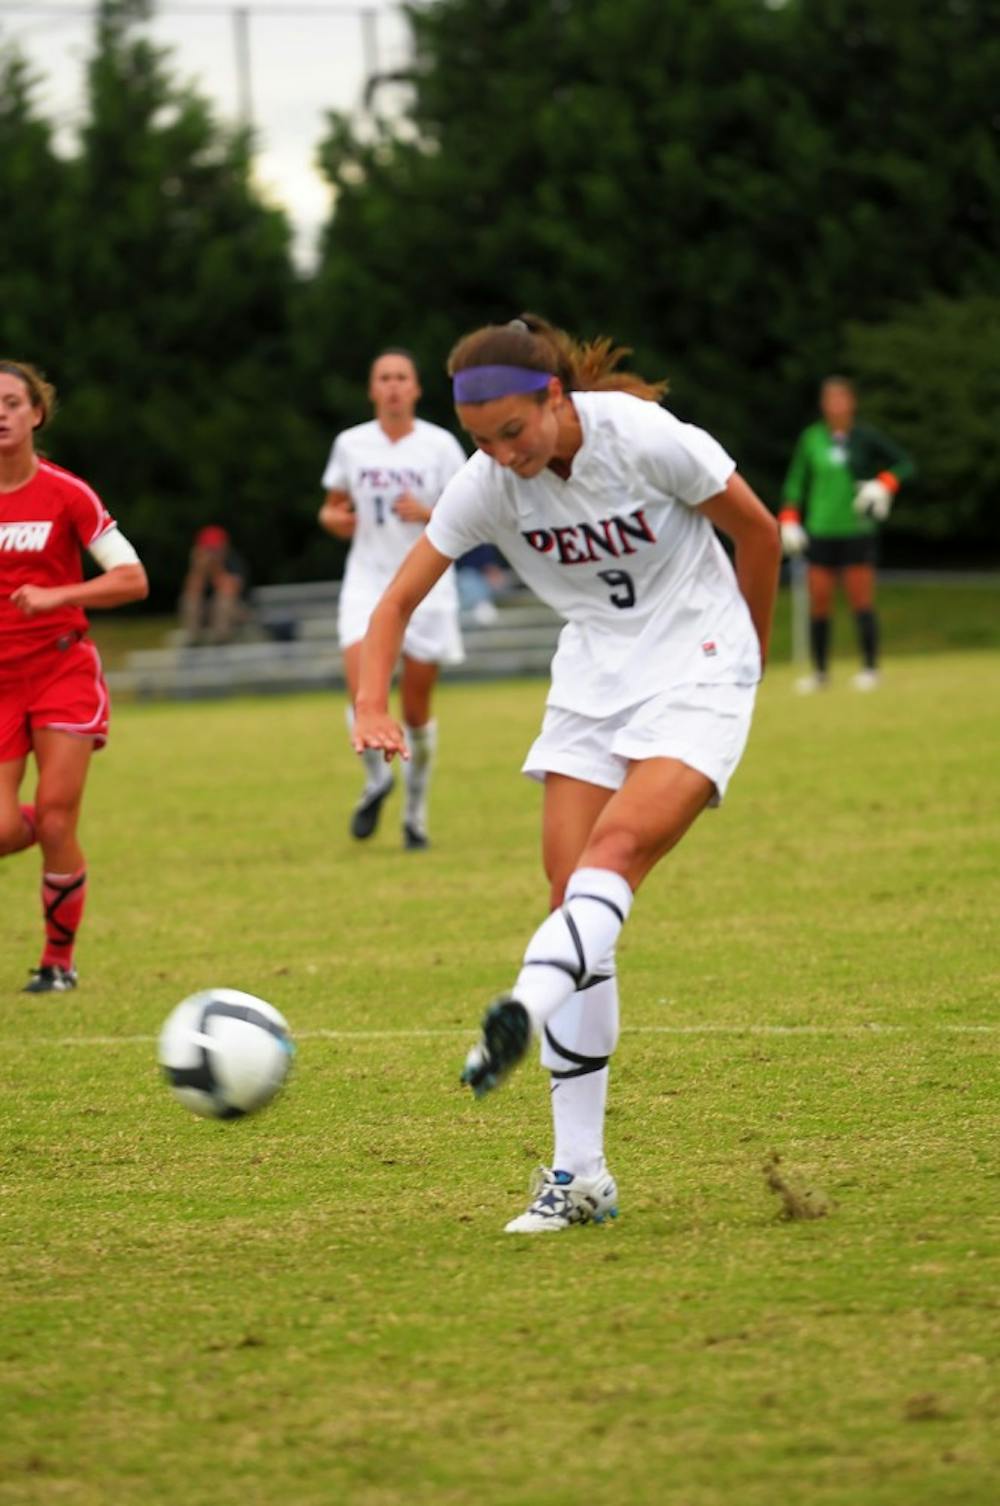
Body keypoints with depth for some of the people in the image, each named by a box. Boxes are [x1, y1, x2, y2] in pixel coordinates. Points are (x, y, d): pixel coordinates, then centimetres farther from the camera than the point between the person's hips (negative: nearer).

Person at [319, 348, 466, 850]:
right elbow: (334, 504, 18)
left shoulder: (440, 446, -4)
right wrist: (333, 518, -6)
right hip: (367, 582, 1)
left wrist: (428, 514, -21)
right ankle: (376, 780, 8)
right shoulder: (351, 445, 3)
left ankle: (415, 811, 21)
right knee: (362, 692, -19)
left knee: (416, 710, 2)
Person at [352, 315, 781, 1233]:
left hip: (697, 670, -4)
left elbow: (758, 529, -6)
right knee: (574, 904, -5)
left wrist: (749, 654, 8)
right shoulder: (487, 486, -11)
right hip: (593, 679, 4)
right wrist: (373, 702, -22)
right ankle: (580, 1174, -4)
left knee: (617, 847, -29)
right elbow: (400, 600, -4)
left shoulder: (647, 439, -22)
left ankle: (523, 1014, -50)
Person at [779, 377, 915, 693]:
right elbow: (796, 482, 11)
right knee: (819, 604, 1)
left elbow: (904, 463, 6)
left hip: (857, 532, -2)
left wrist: (883, 485, -12)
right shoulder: (811, 438, 5)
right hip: (820, 533, 2)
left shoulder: (865, 437, -1)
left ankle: (870, 668, 6)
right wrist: (789, 522, 2)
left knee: (862, 601, -3)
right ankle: (820, 671, 10)